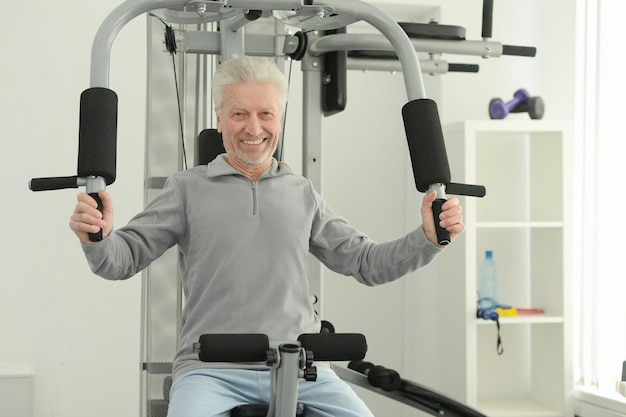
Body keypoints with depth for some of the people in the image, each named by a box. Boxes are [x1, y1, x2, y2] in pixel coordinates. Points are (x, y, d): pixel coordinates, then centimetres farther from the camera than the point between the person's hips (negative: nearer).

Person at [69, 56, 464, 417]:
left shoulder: (302, 192, 16)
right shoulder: (189, 188, 9)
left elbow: (365, 263, 18)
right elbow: (124, 260, 5)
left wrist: (428, 239, 4)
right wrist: (98, 238, -17)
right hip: (211, 368, -2)